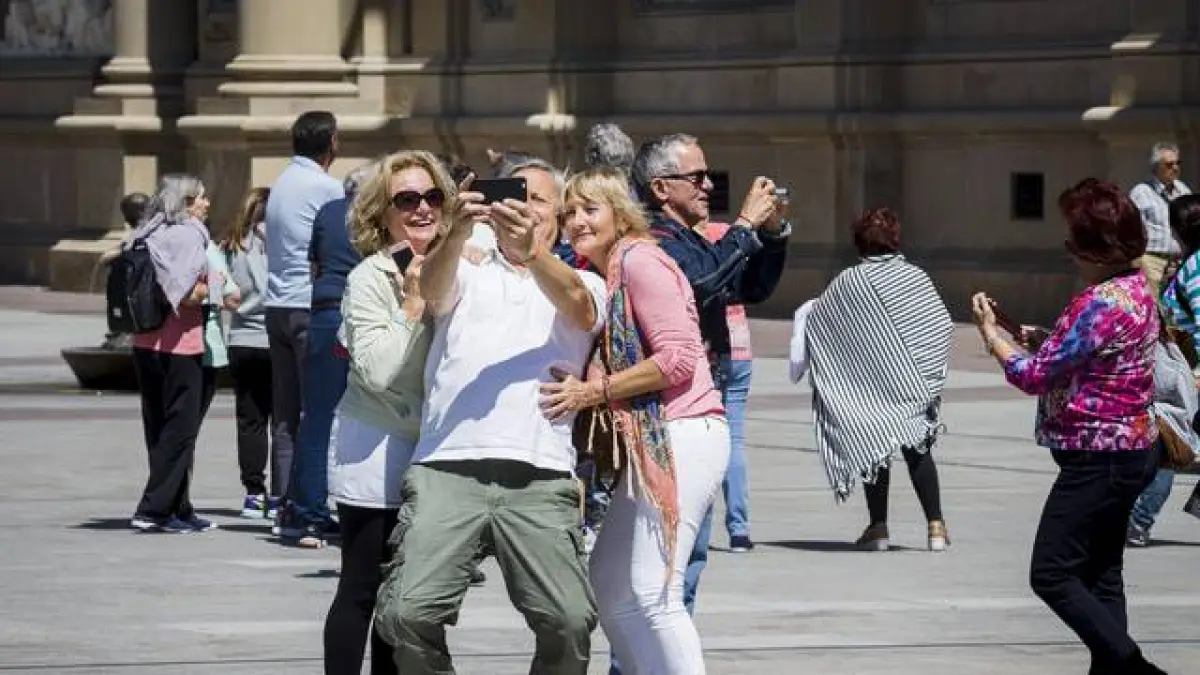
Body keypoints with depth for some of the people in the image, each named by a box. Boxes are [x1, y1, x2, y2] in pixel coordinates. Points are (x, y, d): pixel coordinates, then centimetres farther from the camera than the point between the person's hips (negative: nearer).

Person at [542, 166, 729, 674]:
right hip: (649, 441, 10)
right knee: (609, 589, 10)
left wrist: (592, 391, -14)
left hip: (681, 435, -10)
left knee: (652, 593, -15)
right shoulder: (601, 275, 19)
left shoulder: (639, 260, -8)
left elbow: (677, 358, -15)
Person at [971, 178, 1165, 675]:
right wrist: (1046, 342, 5)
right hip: (1128, 452, 10)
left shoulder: (1100, 304, -23)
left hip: (1097, 460, -10)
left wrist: (990, 333, -4)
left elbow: (1034, 376, -18)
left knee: (1051, 574, -6)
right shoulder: (1137, 289, 7)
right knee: (1101, 576, 13)